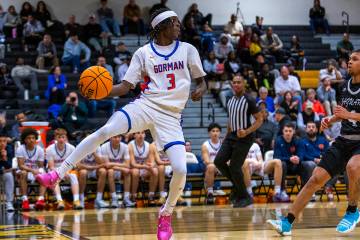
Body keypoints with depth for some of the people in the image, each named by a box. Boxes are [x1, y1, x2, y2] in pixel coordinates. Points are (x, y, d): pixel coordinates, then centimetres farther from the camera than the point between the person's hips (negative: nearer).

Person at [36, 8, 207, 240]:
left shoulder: (188, 49, 8)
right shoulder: (144, 53, 6)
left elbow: (201, 80, 14)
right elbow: (126, 86, 4)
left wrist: (201, 89, -10)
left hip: (171, 115, 1)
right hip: (145, 105, 0)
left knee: (181, 169, -15)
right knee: (104, 131, -25)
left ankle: (166, 214, 13)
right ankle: (58, 174, -16)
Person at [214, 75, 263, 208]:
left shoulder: (249, 101, -10)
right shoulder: (230, 101, 12)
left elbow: (259, 119, -10)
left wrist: (247, 132, -22)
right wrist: (227, 136, 21)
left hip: (244, 138, -7)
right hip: (231, 136, 7)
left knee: (235, 167, -9)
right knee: (218, 161, -6)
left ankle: (244, 197, 6)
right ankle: (237, 185, 13)